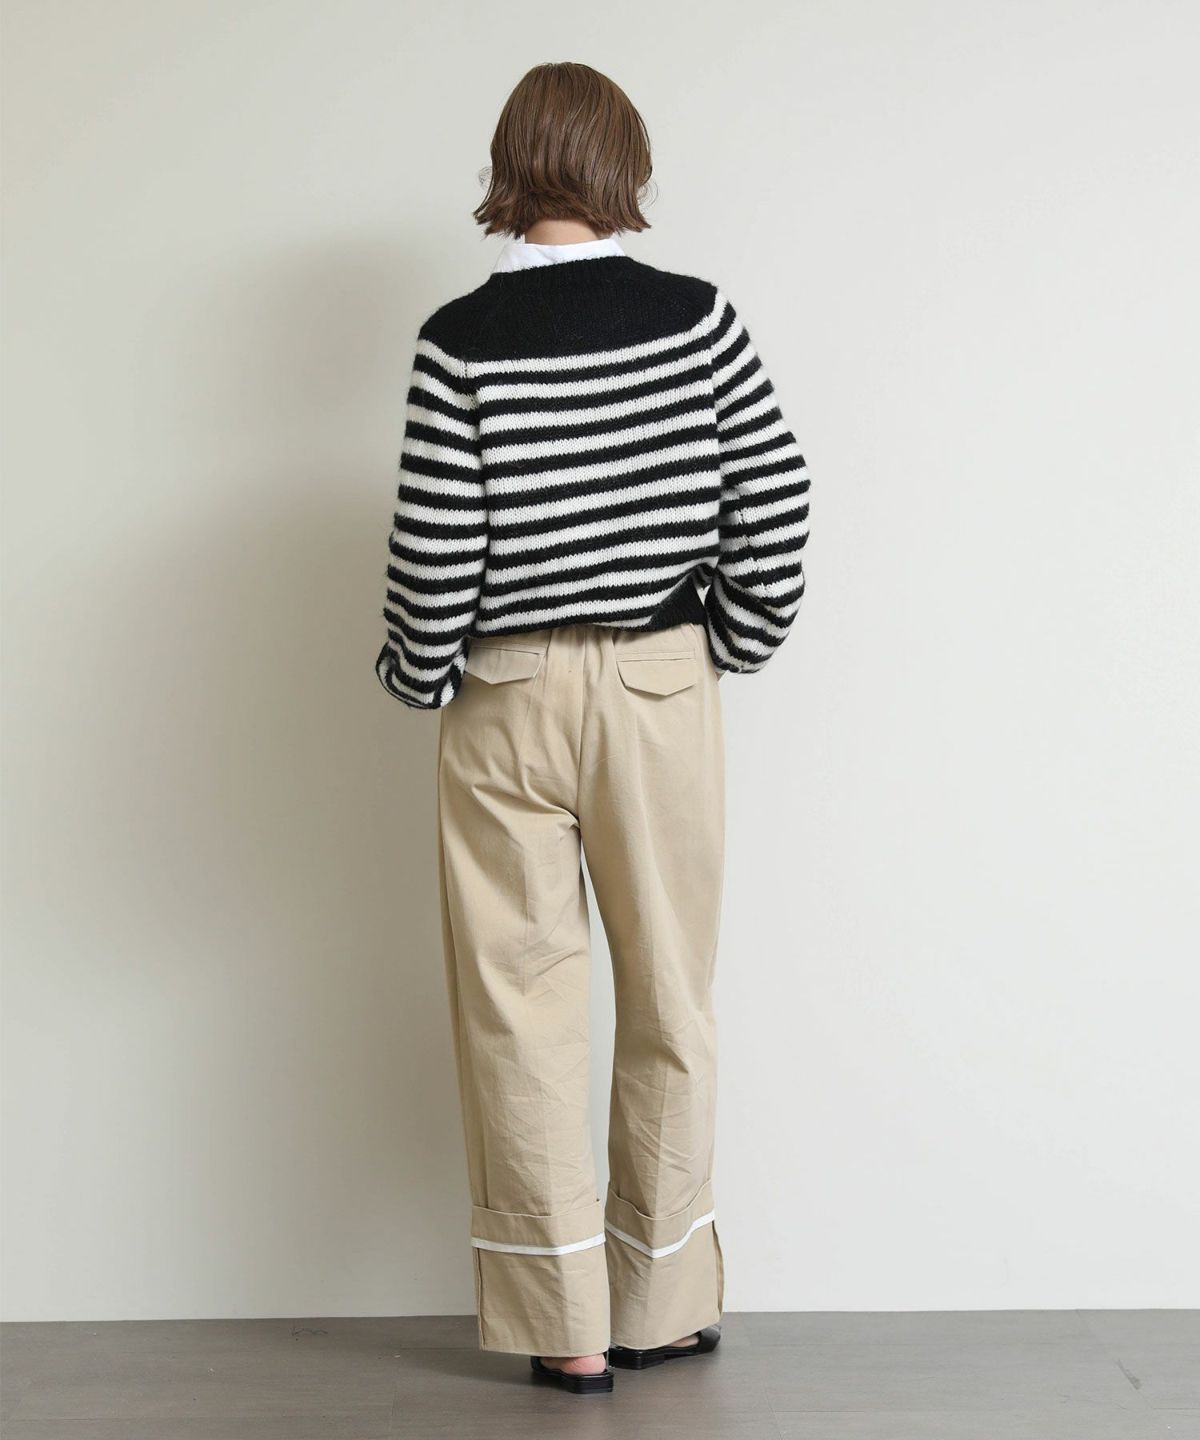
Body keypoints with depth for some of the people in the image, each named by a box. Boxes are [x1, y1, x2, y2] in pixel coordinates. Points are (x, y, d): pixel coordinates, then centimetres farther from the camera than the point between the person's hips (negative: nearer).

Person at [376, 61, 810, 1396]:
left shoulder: (461, 340, -10)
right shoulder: (698, 317, -4)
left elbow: (433, 547, -11)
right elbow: (775, 500, -4)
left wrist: (418, 675, 5)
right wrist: (731, 642, 10)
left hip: (506, 698, -2)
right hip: (663, 687, 2)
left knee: (521, 1001, 9)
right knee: (670, 995, 13)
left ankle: (566, 1324, 16)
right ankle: (664, 1305, 25)